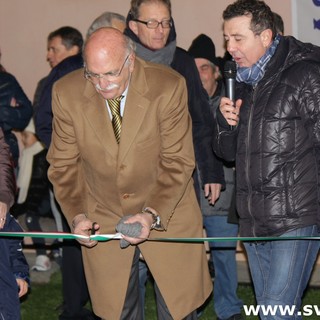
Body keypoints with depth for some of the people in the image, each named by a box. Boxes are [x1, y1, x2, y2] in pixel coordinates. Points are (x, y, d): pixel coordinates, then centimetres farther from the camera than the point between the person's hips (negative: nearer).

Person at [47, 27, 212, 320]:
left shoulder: (168, 87, -18)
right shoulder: (67, 93, -11)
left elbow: (178, 162, -13)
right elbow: (64, 164, -2)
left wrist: (153, 215, -24)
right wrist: (76, 215, -15)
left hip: (167, 213, -1)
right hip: (103, 218, 2)